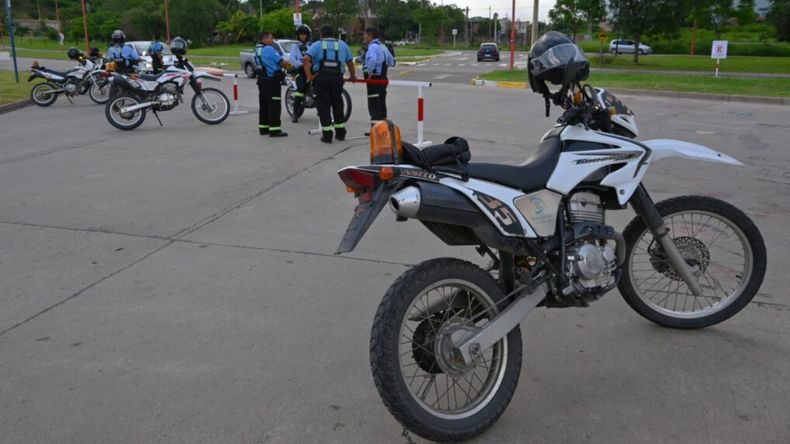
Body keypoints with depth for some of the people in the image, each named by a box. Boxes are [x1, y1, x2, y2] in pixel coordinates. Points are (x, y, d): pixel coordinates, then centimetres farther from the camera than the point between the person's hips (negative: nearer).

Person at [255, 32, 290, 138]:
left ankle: (263, 128, 19)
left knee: (264, 105, 13)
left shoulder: (258, 49, 12)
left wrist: (284, 63, 10)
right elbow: (281, 62, -12)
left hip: (262, 80, 9)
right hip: (272, 80, -9)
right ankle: (274, 130, -8)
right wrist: (288, 64, 8)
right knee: (274, 106, -7)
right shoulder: (269, 49, -16)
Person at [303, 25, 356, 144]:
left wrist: (309, 76, -7)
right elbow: (350, 61, 18)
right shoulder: (342, 45, 14)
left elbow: (306, 59, -10)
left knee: (324, 106, 5)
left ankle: (327, 135, 3)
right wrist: (353, 76, 32)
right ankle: (340, 133, 24)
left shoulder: (316, 45, 6)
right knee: (337, 104, 17)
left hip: (321, 78, -2)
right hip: (337, 78, 2)